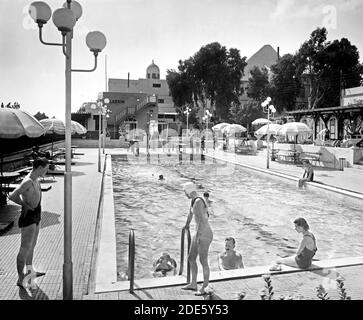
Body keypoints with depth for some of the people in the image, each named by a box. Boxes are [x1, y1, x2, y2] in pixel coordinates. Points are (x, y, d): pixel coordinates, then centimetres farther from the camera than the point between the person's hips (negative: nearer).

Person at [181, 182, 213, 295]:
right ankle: (193, 284, 29)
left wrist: (197, 236, -26)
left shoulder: (198, 202, -21)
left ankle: (204, 288, 9)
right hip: (199, 233, 10)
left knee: (203, 261, -3)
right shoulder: (193, 201, 10)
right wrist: (186, 225, 44)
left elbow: (201, 220, -27)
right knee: (191, 258, 16)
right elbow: (190, 214, 28)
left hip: (204, 234, -10)